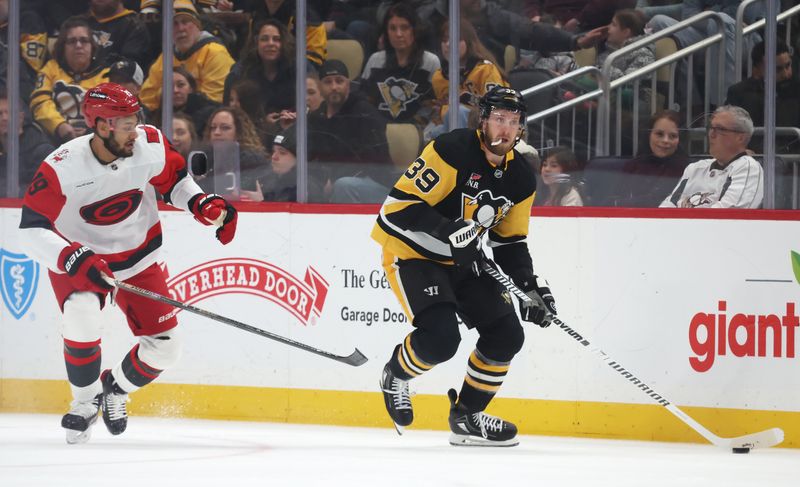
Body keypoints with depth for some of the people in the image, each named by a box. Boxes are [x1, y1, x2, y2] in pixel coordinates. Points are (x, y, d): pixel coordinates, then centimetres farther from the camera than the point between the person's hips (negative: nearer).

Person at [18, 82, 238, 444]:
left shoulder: (150, 146, -18)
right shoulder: (62, 168, -28)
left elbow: (173, 179, 3)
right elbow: (32, 229, -27)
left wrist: (203, 205, -14)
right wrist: (73, 258, -40)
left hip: (139, 258, 4)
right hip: (78, 258, -4)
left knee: (163, 346, -3)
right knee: (83, 320, -30)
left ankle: (114, 387, 29)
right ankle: (85, 400, -2)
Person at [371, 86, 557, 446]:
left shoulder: (521, 178, 2)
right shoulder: (452, 151, -22)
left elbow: (510, 242, 11)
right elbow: (400, 204, -25)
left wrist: (530, 286, -4)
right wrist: (449, 231, -36)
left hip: (463, 262, 8)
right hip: (411, 253, -8)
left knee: (507, 334, 2)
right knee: (440, 337, -26)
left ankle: (466, 416, 18)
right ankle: (396, 375, 7)